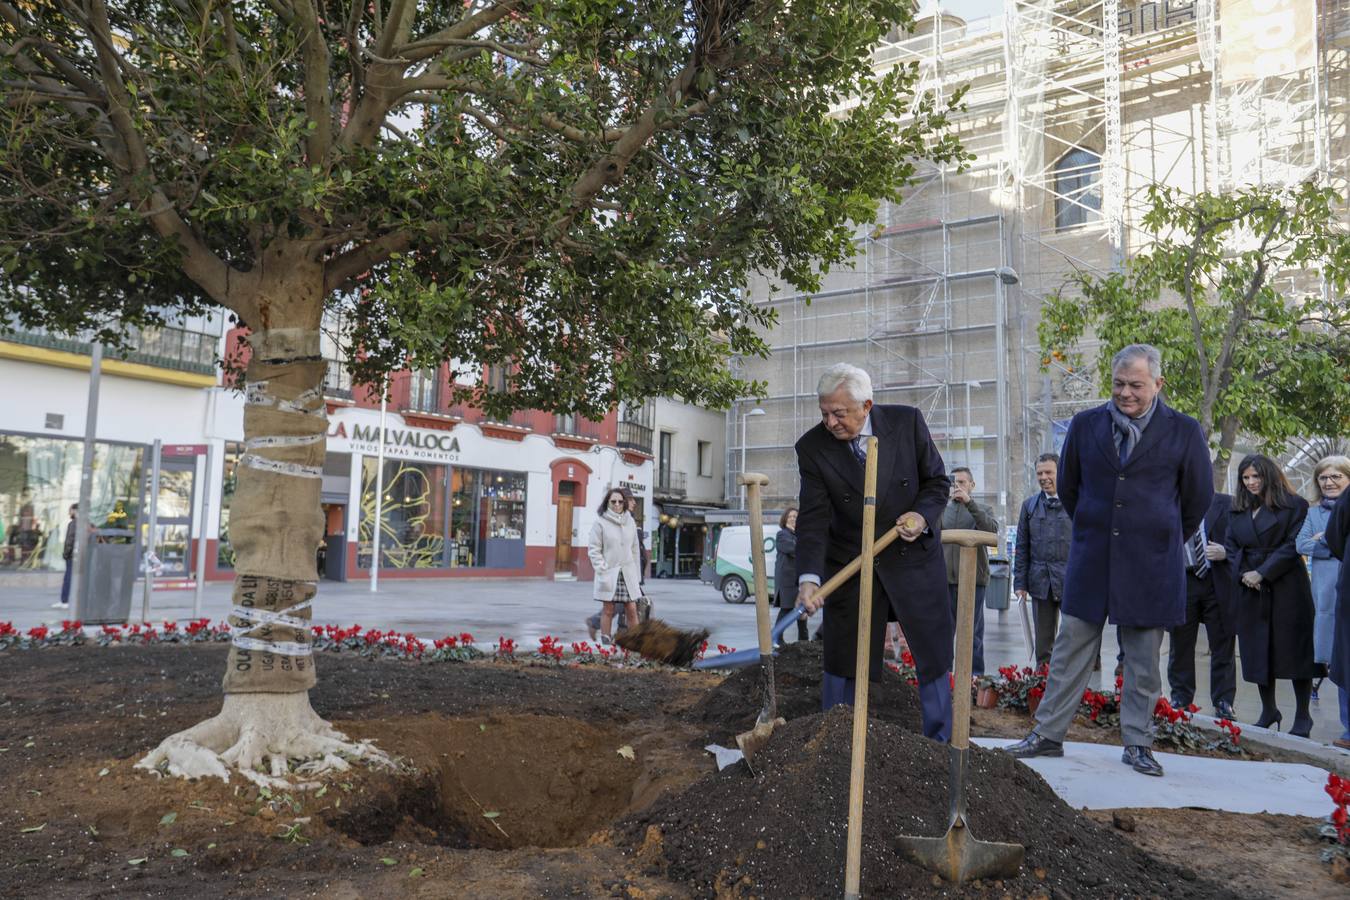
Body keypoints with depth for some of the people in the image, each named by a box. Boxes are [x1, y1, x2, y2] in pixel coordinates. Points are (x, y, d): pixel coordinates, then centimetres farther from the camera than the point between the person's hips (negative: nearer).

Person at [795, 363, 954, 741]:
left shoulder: (907, 421, -10)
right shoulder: (812, 447, -11)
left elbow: (937, 481, 2)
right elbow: (813, 519, -16)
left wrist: (923, 515, -19)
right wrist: (809, 578, -28)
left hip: (913, 557, 1)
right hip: (850, 565, 0)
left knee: (934, 654, 9)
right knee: (841, 661, 4)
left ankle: (941, 745, 27)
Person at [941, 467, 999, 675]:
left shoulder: (983, 510, 7)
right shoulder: (942, 510, 13)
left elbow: (993, 530, -13)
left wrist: (969, 502, -18)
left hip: (973, 577, -2)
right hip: (946, 578, 2)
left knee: (973, 629, 0)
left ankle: (975, 673, 5)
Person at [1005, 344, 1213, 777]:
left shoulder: (1184, 431, -3)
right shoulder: (1085, 425, 3)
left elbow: (1199, 497, 8)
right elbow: (1067, 487, 15)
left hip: (1150, 564, -1)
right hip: (1090, 560, 2)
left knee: (1143, 660, 8)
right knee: (1069, 649, 6)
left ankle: (1137, 744, 21)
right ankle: (1048, 734, 14)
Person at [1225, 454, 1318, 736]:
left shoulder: (1294, 505, -2)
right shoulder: (1237, 510, 13)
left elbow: (1293, 546, -9)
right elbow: (1232, 546, 11)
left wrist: (1262, 573, -14)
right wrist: (1242, 573, -6)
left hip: (1287, 588, -5)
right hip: (1250, 589, 5)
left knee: (1294, 648, 0)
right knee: (1257, 651, 7)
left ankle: (1302, 716, 11)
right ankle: (1268, 711, 21)